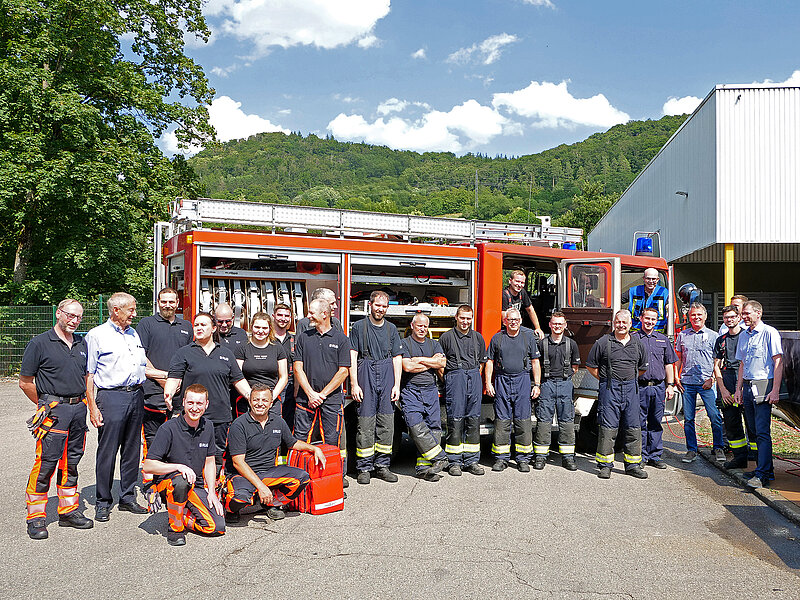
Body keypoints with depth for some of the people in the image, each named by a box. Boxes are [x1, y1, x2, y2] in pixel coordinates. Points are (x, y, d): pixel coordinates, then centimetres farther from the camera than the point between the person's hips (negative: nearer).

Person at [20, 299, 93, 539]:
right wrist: (46, 404, 5)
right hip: (53, 409, -6)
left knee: (72, 461, 12)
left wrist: (85, 403, 14)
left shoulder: (82, 343, 13)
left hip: (78, 409, 6)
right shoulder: (40, 343, -4)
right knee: (46, 461, -7)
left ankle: (69, 510, 22)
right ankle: (36, 517, 4)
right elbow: (25, 383, -1)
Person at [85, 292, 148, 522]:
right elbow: (89, 374, -4)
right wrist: (92, 407, -10)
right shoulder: (97, 335, -1)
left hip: (136, 395, 6)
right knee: (107, 451, -2)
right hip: (111, 397, -6)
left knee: (132, 449, 10)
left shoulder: (134, 334, 17)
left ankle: (128, 498, 21)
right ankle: (103, 503, 10)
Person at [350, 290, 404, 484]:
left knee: (386, 423, 4)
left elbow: (397, 358, 12)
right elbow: (352, 357, 0)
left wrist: (397, 385, 4)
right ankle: (364, 468, 4)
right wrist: (354, 384, -8)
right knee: (366, 423, -3)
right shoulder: (359, 327, 4)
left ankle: (382, 465, 13)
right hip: (366, 377, -3)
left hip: (387, 377, 3)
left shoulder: (391, 328, 14)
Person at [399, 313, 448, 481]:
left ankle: (424, 467, 1)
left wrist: (419, 360, -6)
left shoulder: (434, 344, 17)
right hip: (410, 391, -4)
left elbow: (442, 363, -1)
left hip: (431, 391, 4)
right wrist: (431, 362, -1)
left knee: (434, 427, -2)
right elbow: (407, 367, -11)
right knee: (416, 426, -19)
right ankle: (439, 458, -13)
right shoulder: (404, 343, 4)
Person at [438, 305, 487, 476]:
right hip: (454, 377, -3)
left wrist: (475, 377, 12)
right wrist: (448, 381, 1)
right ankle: (454, 462, 3)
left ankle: (472, 460, 11)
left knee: (474, 420, 4)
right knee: (455, 420, -4)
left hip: (474, 379, 4)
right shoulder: (446, 337, 2)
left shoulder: (477, 337, 13)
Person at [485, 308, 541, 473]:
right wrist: (488, 383, 0)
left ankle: (523, 459, 6)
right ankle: (501, 458, 8)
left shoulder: (529, 337, 8)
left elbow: (535, 362, 8)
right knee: (502, 420, 1)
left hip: (522, 381, 0)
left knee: (523, 420, -2)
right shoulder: (497, 338, 9)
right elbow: (489, 361, 9)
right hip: (502, 380, 1)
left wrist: (537, 384, 1)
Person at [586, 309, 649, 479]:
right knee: (608, 427, -4)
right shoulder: (603, 342, -1)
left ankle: (633, 465, 15)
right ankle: (605, 465, 3)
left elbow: (642, 368, 23)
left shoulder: (637, 344, 10)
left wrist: (630, 380, 14)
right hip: (609, 389, -4)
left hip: (631, 388, 4)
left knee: (633, 427, 5)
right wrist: (606, 380, 2)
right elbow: (591, 365, 5)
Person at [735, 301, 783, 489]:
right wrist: (739, 388, 15)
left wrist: (775, 390, -16)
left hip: (764, 386, -7)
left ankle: (762, 475, -12)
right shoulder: (743, 336, 16)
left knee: (762, 432, -11)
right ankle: (766, 469, 20)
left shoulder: (770, 333, -6)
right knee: (755, 431, 11)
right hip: (747, 386, 8)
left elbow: (778, 362, -10)